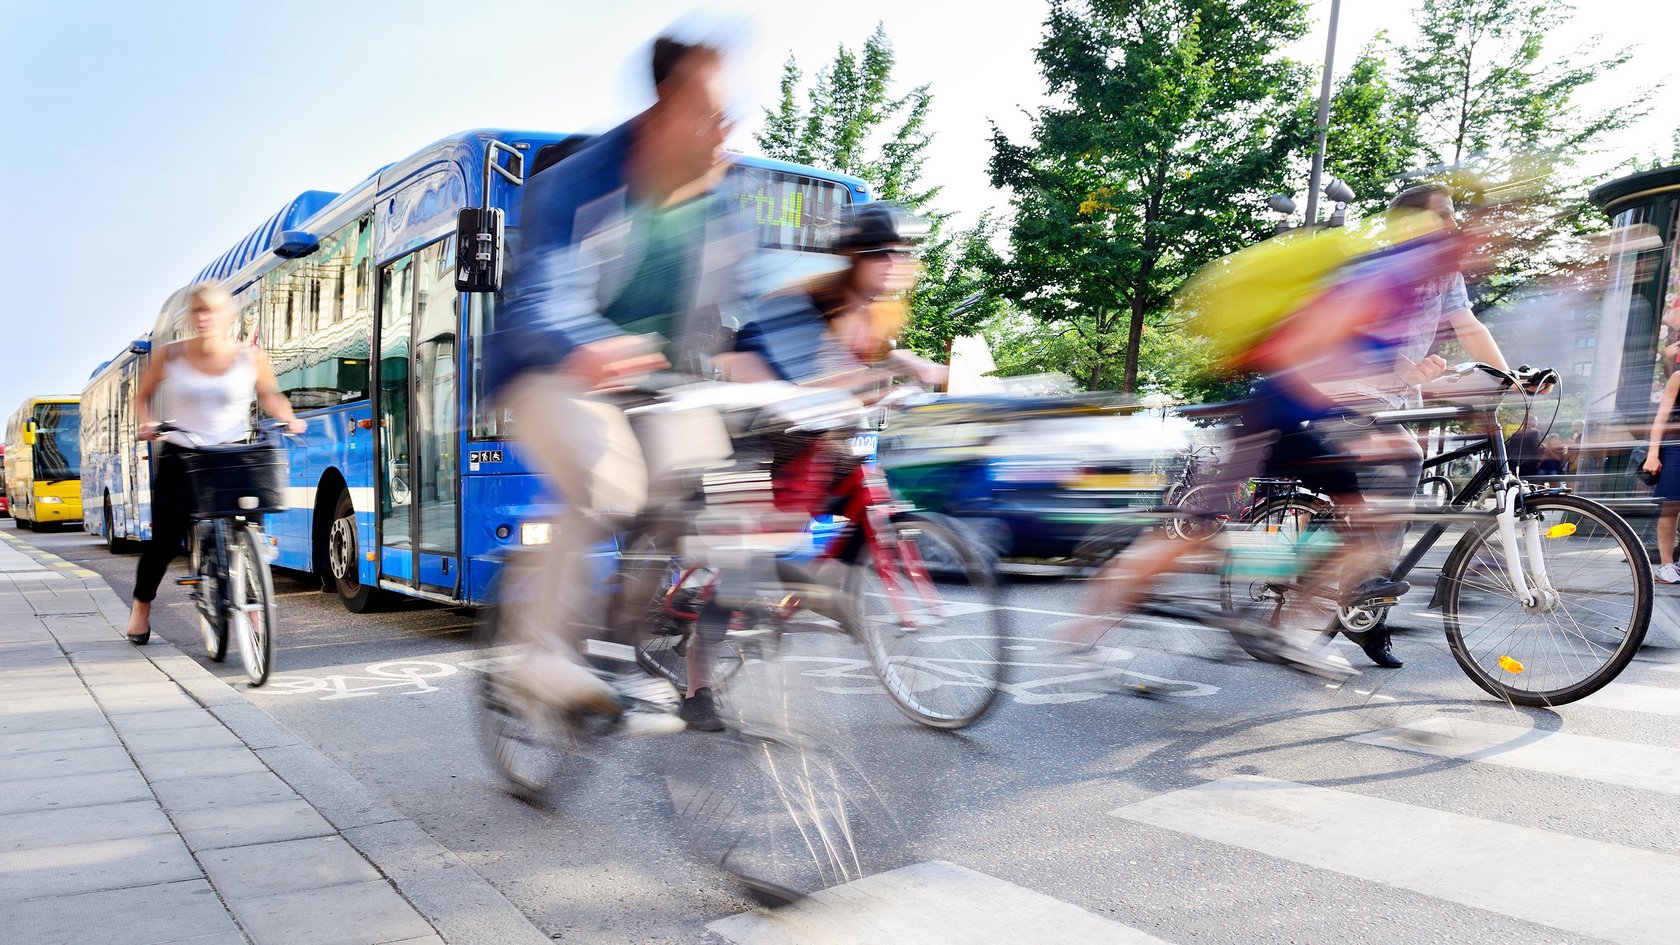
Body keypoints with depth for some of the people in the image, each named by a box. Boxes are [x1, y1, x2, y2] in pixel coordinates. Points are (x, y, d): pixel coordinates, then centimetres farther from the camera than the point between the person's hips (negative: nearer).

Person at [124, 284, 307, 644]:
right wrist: (147, 423, -9)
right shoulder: (170, 356, -3)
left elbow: (269, 395, 12)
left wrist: (289, 418, -7)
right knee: (165, 539, 0)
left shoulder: (251, 358, -4)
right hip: (180, 457, 0)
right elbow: (142, 397, 11)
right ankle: (141, 607, 26)